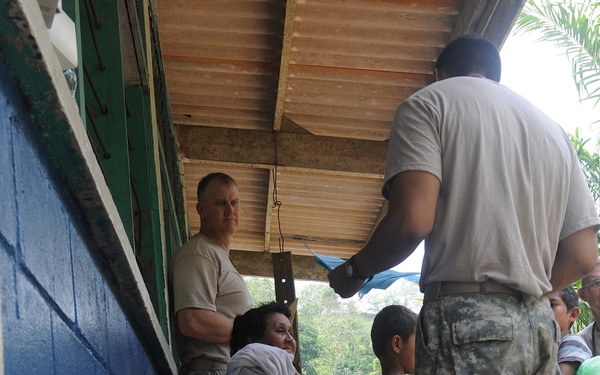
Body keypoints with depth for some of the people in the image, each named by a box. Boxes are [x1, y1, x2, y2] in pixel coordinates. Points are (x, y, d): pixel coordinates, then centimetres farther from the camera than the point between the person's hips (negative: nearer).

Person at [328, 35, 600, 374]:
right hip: (541, 327, 6)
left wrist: (354, 271, 5)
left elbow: (412, 221, -12)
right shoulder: (553, 130, 20)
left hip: (466, 322, -6)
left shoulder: (427, 103, 4)